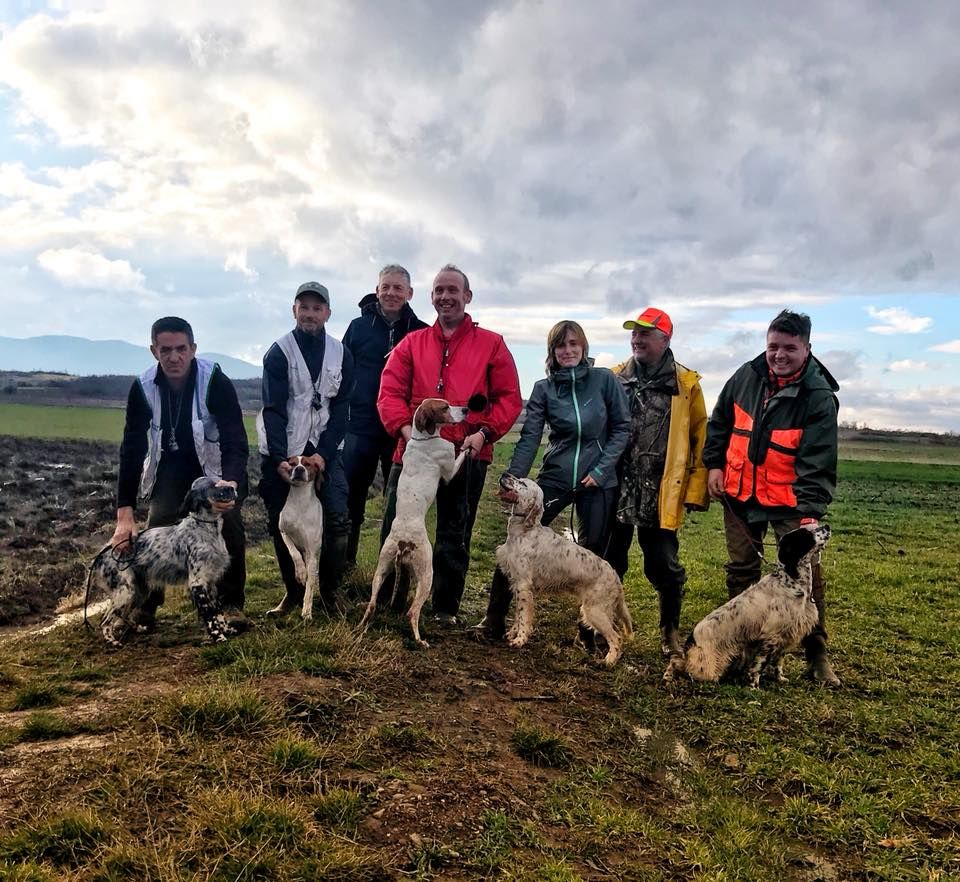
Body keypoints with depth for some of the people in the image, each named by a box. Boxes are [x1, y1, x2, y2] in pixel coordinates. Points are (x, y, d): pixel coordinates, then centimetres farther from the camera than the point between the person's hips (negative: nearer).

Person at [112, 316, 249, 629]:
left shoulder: (216, 382, -28)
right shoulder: (143, 387, -19)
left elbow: (236, 443, -31)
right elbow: (132, 450, -18)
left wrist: (231, 483, -52)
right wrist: (125, 514, -25)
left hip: (215, 462, -2)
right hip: (170, 461, 2)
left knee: (228, 518, -21)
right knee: (158, 522, -14)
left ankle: (231, 603, -6)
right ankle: (145, 602, 6)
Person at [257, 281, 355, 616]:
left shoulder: (341, 355, 1)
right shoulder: (279, 352, -4)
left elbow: (340, 410, 0)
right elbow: (273, 410, -10)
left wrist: (324, 453, -11)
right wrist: (279, 459, -20)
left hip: (324, 451, 1)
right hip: (282, 453, -1)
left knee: (337, 519, -8)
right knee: (282, 525, 4)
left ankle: (330, 589, 11)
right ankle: (294, 590, 21)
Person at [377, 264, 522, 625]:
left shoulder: (491, 344, 6)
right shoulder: (411, 343, 10)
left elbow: (509, 398, 2)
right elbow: (390, 393, 1)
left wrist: (483, 433, -13)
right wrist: (407, 430, -16)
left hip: (467, 456, -1)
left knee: (454, 536, 10)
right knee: (395, 527, 5)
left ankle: (446, 608, 26)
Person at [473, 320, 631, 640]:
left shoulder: (604, 380, -2)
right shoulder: (544, 388, 1)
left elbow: (622, 428, 0)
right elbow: (529, 437, -6)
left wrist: (601, 469, -9)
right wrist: (513, 480, -18)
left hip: (597, 482, -1)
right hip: (554, 478, 1)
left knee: (592, 554, 7)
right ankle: (494, 619, 4)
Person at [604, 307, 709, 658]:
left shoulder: (686, 384, 0)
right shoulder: (615, 378, 7)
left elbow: (700, 439, 0)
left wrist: (697, 488, -5)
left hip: (661, 492, -2)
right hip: (617, 486, 3)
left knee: (664, 564, 3)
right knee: (609, 560, 11)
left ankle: (671, 631, 24)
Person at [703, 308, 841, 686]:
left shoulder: (819, 396, -16)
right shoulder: (747, 376, -3)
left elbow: (818, 463, -21)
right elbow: (719, 421, 12)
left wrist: (809, 511, -29)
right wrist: (713, 463, 5)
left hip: (789, 499, -4)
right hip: (739, 494, 4)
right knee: (742, 571, 12)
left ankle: (817, 654, 9)